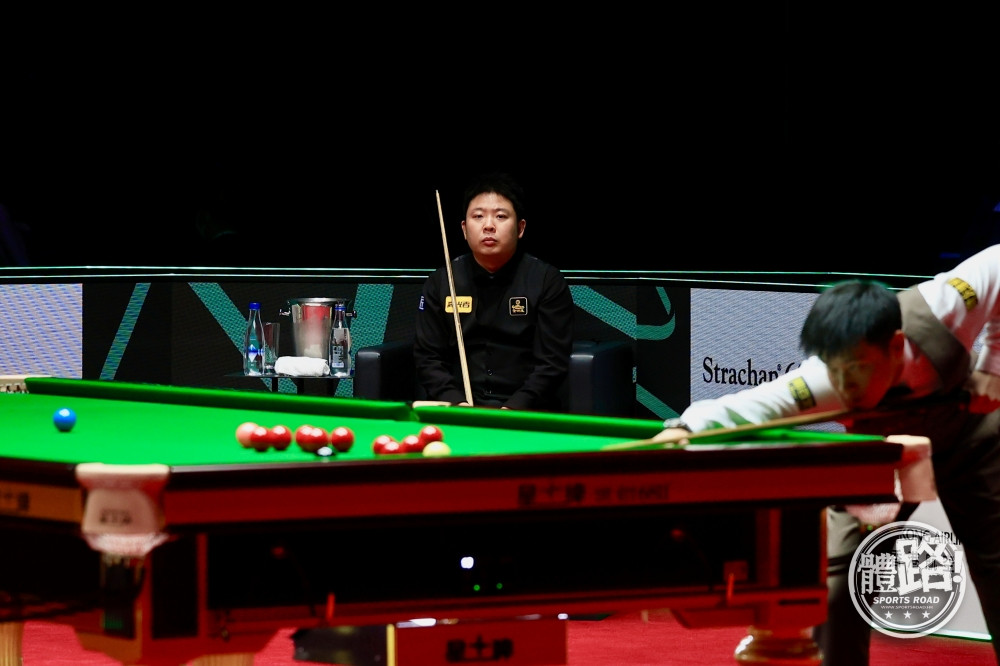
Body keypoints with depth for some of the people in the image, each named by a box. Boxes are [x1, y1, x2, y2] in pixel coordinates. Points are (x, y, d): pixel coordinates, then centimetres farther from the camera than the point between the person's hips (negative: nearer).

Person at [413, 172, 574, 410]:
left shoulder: (548, 282, 1)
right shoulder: (440, 283, 8)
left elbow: (553, 362, -3)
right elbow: (427, 357, 7)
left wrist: (513, 409, -17)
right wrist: (456, 404, -11)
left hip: (526, 412, -2)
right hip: (458, 417, 2)